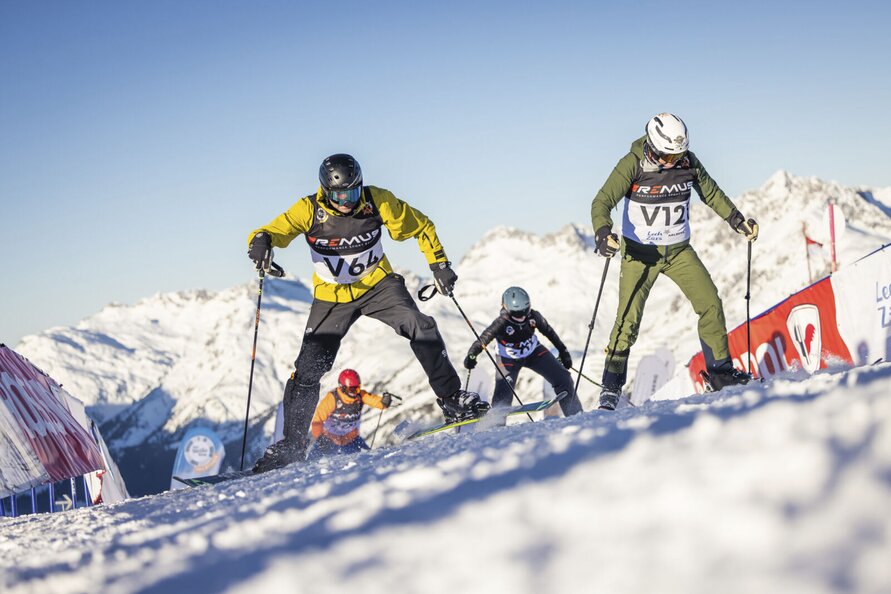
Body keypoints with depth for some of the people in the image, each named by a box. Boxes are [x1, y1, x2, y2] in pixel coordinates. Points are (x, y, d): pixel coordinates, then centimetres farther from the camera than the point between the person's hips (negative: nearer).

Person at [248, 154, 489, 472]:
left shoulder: (378, 201, -16)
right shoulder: (308, 210, -19)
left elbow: (421, 227, -2)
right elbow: (271, 231, -25)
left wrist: (439, 264, -9)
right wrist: (261, 241, -49)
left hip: (377, 283, 0)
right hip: (332, 297, 0)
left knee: (420, 327, -24)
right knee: (308, 368, -4)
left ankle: (451, 399, -11)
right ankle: (292, 444, 8)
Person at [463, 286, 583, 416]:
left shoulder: (533, 316, -21)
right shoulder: (502, 323, -32)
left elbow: (548, 331, -4)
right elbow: (483, 339, -37)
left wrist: (563, 351, 5)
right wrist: (471, 356, -55)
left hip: (534, 353, 3)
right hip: (509, 360, -3)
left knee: (563, 378, -4)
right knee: (503, 396, -19)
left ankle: (575, 414, 11)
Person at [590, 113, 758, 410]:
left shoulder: (688, 162, -6)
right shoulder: (633, 165, -18)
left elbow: (711, 193, 12)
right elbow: (602, 202, -19)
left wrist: (737, 220, 5)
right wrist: (603, 233, -37)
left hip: (679, 251, 4)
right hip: (640, 252, -4)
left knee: (710, 304, -5)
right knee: (628, 318, -13)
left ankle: (721, 372, 7)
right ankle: (611, 388, -5)